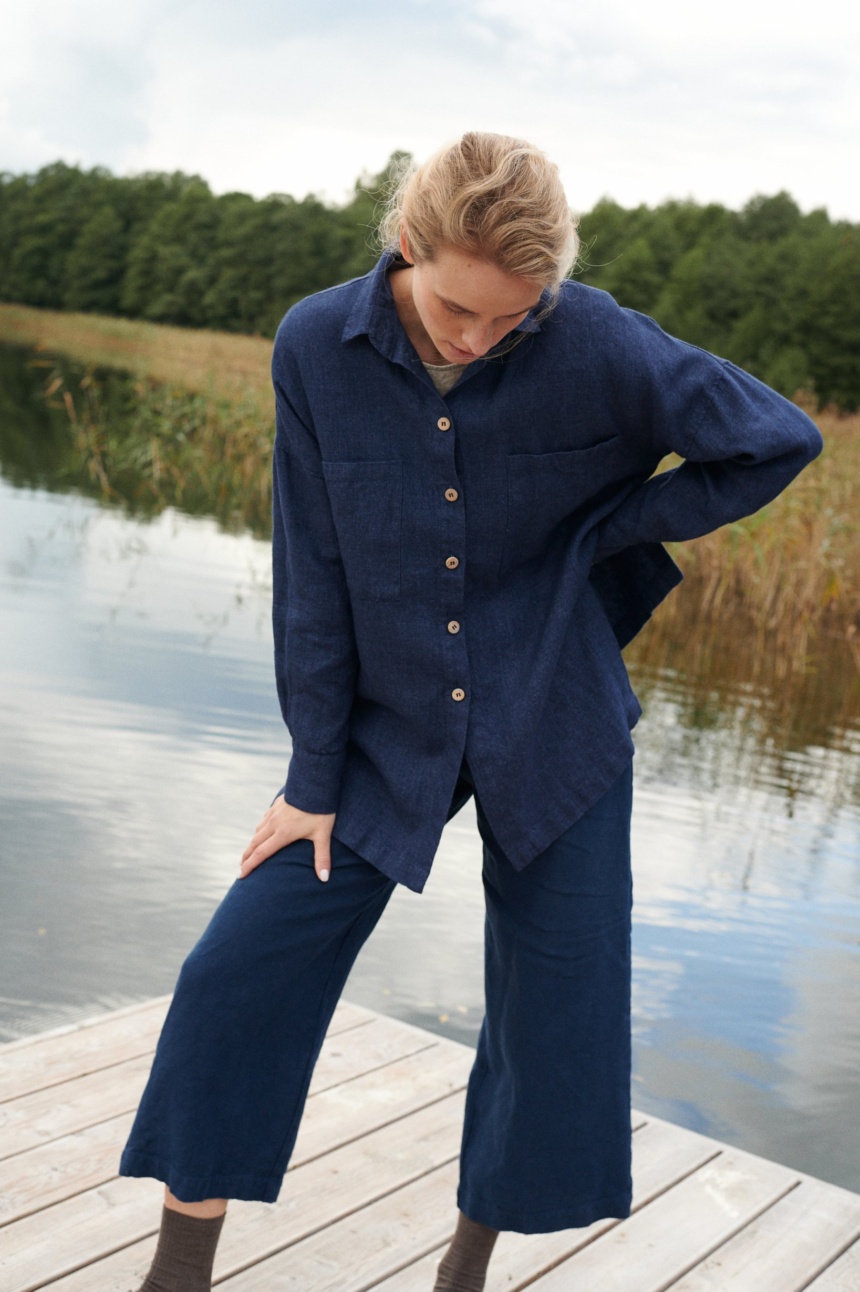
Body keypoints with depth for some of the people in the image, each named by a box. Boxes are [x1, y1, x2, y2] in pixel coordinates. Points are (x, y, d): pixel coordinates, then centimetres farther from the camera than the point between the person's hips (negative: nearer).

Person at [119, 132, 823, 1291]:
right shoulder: (317, 348, -11)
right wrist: (313, 780, -3)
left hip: (552, 731, -1)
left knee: (556, 1020, 6)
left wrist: (604, 536, -10)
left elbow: (781, 440, -6)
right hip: (390, 731, 1)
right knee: (237, 977, -2)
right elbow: (314, 576, -6)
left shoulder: (598, 345, -16)